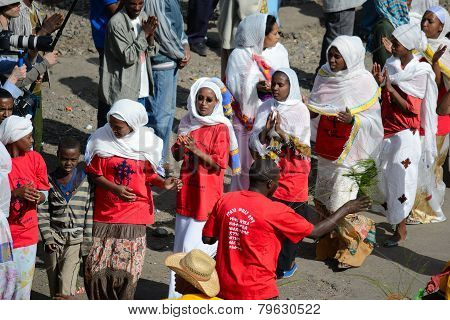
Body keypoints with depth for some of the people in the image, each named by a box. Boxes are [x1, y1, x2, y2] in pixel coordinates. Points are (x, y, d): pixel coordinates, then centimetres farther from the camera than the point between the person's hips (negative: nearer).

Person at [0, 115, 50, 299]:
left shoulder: (35, 159, 1)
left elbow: (43, 193, 6)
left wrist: (37, 197, -16)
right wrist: (15, 194, -26)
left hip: (27, 234, 4)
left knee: (24, 280, 8)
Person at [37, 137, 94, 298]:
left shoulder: (86, 181, -1)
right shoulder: (49, 181, 1)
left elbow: (90, 212, 0)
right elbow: (42, 213, 2)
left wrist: (87, 242, -4)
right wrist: (47, 238, -6)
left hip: (75, 239, -2)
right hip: (54, 239, 2)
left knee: (66, 286, -14)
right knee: (54, 287, 7)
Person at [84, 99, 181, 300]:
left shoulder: (146, 142, -2)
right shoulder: (102, 141, -6)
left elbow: (149, 174, 7)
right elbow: (95, 174, -3)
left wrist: (163, 183, -13)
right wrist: (115, 188, -19)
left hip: (134, 214, 1)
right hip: (105, 214, -1)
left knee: (128, 269, 4)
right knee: (96, 268, -2)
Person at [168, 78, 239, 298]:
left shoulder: (220, 128, -9)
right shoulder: (188, 123, 8)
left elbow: (219, 164, -12)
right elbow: (177, 156, 12)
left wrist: (197, 151, -24)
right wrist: (181, 147, -11)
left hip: (207, 191, -6)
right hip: (187, 189, 6)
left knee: (193, 246, -10)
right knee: (182, 245, 10)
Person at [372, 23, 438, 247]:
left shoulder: (420, 72, -12)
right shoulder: (391, 64, 4)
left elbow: (411, 108, -15)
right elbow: (383, 100, 8)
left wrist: (390, 87, -21)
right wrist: (379, 83, -11)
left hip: (406, 134, -6)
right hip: (387, 131, 6)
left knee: (401, 181, -1)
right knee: (385, 177, 9)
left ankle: (400, 230, 10)